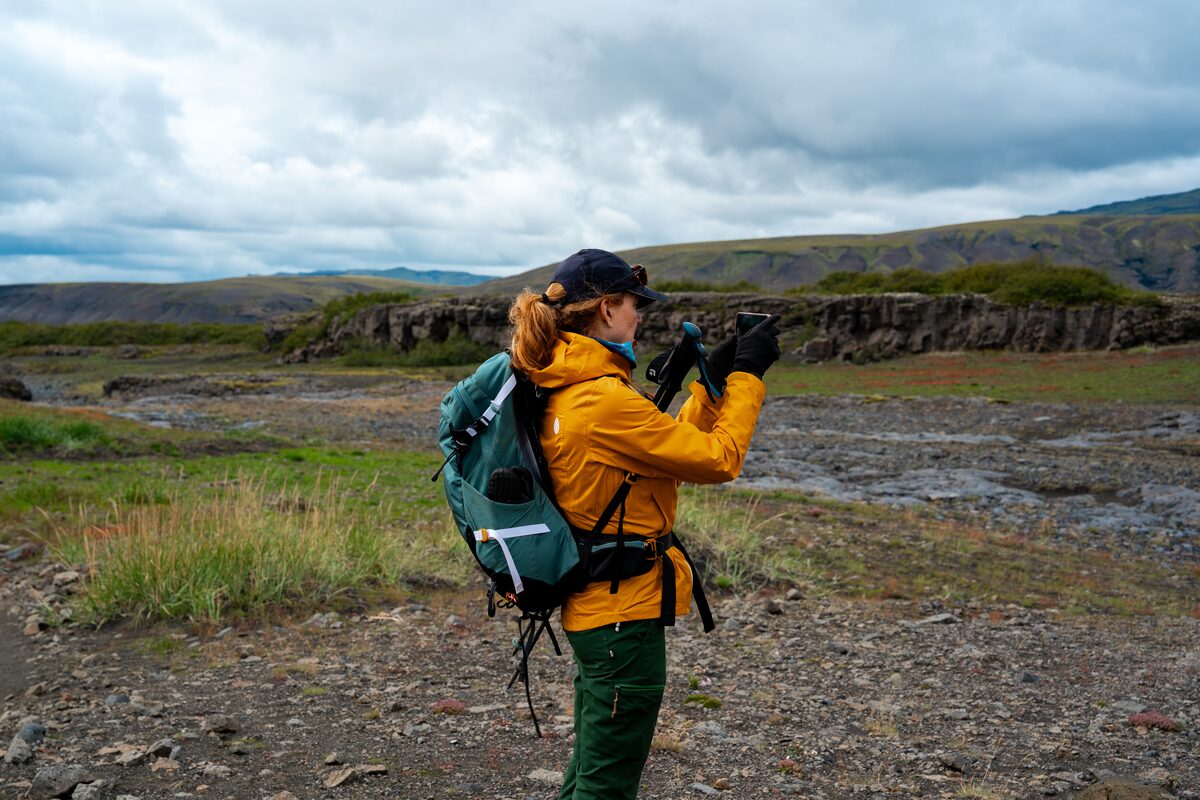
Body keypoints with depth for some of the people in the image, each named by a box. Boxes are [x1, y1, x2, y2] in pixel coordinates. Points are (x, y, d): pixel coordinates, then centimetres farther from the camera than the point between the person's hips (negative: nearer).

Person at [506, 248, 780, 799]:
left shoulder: (565, 391, 7)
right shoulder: (605, 399, -23)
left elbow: (674, 445, 13)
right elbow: (717, 459, -17)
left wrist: (713, 381, 9)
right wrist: (747, 376, -6)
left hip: (594, 605, 10)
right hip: (625, 610, -10)